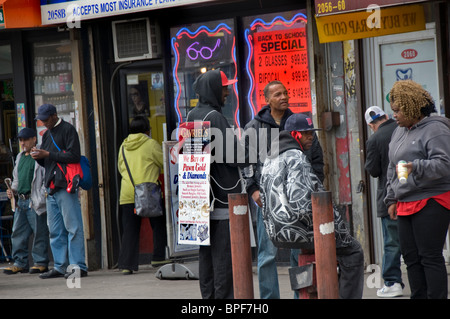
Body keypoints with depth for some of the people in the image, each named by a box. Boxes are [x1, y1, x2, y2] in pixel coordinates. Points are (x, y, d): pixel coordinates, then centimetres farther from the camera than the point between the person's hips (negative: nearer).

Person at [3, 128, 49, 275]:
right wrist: (12, 190, 12)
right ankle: (20, 262, 11)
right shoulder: (20, 157, 20)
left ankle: (41, 262, 3)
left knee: (39, 232, -3)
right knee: (18, 233, 6)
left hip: (35, 202, -8)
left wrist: (43, 196, -16)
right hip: (21, 201, 8)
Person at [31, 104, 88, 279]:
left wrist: (48, 154, -12)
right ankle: (60, 266, 11)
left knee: (73, 227, -8)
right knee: (55, 230, 8)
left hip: (66, 186, -8)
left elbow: (74, 156, -13)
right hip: (51, 187, 9)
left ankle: (78, 266, -9)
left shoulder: (68, 130, -3)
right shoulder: (47, 134, 22)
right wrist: (38, 157, 4)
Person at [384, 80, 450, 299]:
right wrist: (392, 199, 21)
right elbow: (392, 169, 25)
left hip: (431, 203, -9)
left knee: (430, 256, -9)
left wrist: (417, 167, -33)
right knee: (410, 256, 9)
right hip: (406, 204, 9)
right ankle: (418, 297, 15)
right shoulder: (399, 132, 18)